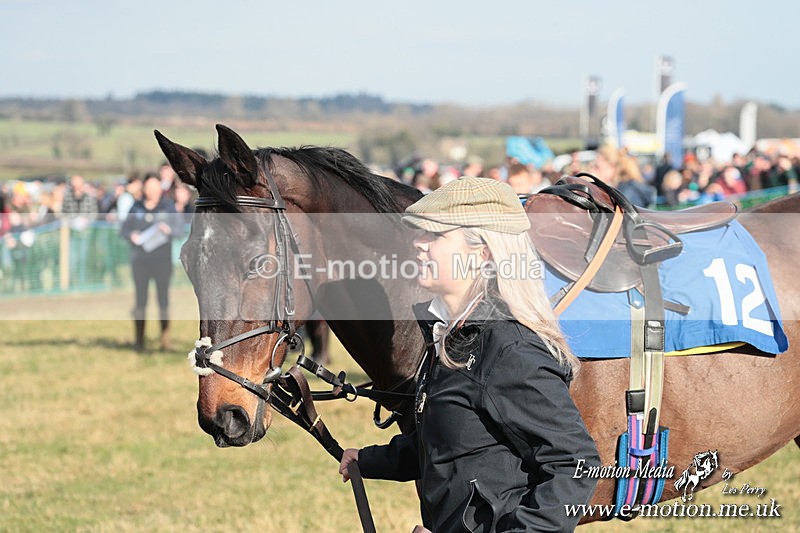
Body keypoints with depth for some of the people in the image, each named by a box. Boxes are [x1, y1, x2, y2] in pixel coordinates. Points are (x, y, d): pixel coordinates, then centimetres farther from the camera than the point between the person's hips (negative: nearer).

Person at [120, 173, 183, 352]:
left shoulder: (168, 207, 4)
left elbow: (180, 230, 1)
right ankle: (139, 339, 4)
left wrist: (169, 229, -20)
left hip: (162, 259, -1)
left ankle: (165, 339, -1)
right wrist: (131, 235, -10)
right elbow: (124, 229, 12)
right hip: (140, 259, 2)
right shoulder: (136, 208, 8)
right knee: (140, 299, 1)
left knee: (163, 298, -4)